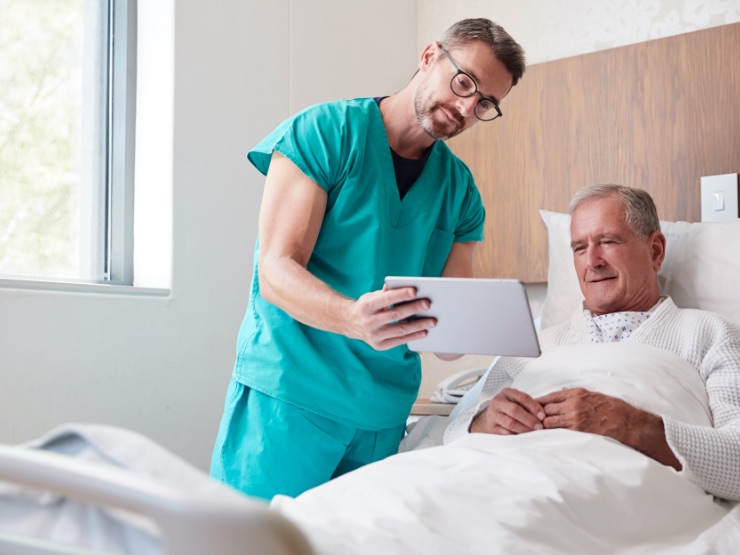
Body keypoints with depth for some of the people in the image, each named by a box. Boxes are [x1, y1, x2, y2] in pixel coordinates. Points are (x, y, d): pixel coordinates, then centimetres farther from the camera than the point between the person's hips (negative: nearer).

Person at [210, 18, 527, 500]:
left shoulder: (461, 189, 9)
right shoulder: (325, 131, -5)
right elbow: (276, 270, -14)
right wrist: (354, 319, -33)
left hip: (385, 409, 5)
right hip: (290, 393, -4)